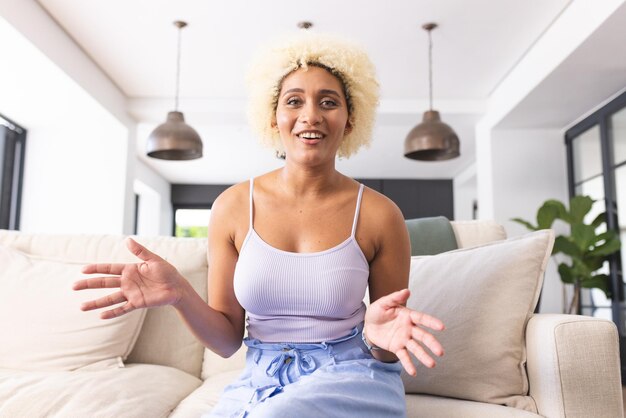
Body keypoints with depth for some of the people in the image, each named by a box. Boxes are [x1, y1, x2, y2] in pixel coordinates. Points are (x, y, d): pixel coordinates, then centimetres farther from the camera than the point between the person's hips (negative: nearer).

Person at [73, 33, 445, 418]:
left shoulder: (379, 214, -9)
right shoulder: (234, 206, -3)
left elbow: (389, 351, 1)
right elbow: (228, 340, 2)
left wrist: (380, 335, -23)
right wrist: (180, 295, -17)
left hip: (349, 380, -1)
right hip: (260, 383, 2)